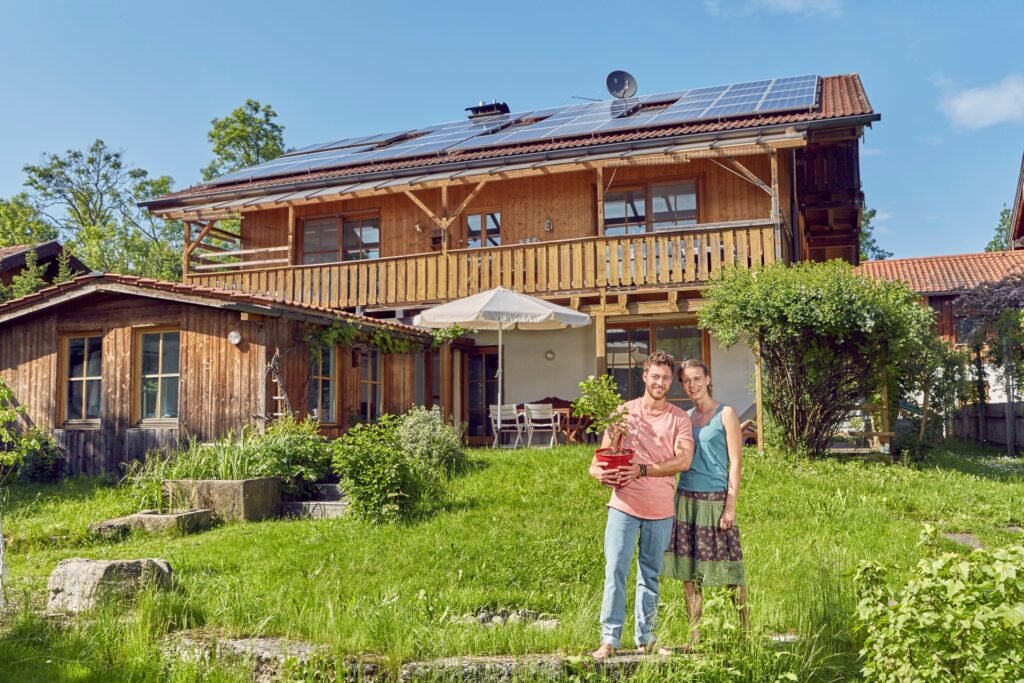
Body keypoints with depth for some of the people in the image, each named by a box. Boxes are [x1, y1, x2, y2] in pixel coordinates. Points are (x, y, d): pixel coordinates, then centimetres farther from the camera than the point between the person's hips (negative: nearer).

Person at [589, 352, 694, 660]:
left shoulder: (679, 418, 4)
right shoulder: (623, 412, 5)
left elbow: (683, 460, -10)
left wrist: (643, 470, -21)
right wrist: (600, 472, -19)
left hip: (660, 509, 1)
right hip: (624, 505, -1)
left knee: (650, 575, 10)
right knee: (615, 570, -6)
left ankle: (645, 638, 20)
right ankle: (609, 638, -1)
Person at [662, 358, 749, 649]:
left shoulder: (725, 415, -2)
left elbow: (736, 462, -5)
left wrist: (730, 506, -12)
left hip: (715, 500, -5)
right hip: (685, 500, 5)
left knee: (729, 571, -1)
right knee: (688, 571, 6)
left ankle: (746, 634, 10)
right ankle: (695, 637, 15)